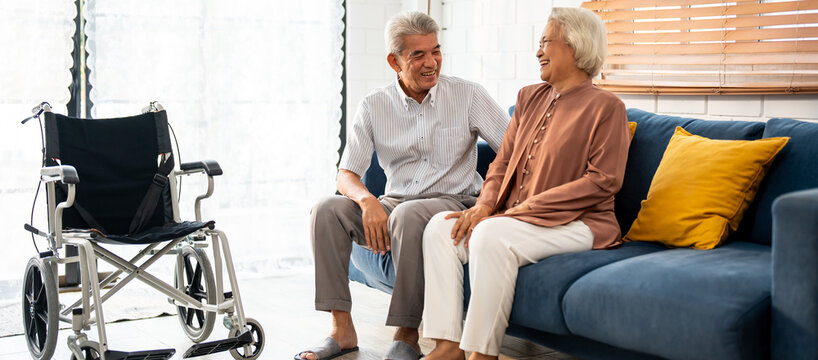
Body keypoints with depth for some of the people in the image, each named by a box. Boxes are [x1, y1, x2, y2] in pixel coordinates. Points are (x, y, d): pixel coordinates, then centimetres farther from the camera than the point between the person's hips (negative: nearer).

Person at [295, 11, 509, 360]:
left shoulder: (468, 95, -1)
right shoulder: (374, 106, 4)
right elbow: (346, 174, 1)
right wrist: (368, 201, -22)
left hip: (453, 202, -3)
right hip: (392, 204, 4)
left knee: (407, 215, -36)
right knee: (327, 209, -21)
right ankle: (342, 329, -16)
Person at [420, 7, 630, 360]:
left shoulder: (605, 106, -6)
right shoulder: (530, 97, 16)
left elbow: (603, 181, -14)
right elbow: (502, 162, 16)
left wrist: (524, 209, -17)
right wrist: (485, 205, -6)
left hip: (577, 223, -8)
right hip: (514, 216, 8)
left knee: (491, 235, -33)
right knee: (441, 226, -12)